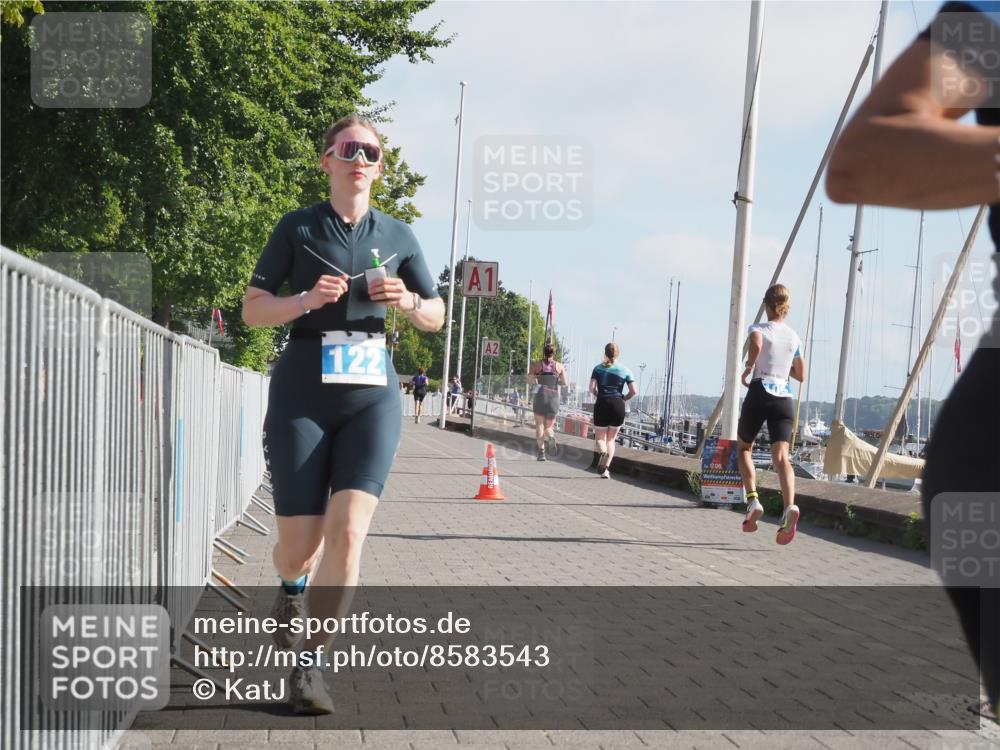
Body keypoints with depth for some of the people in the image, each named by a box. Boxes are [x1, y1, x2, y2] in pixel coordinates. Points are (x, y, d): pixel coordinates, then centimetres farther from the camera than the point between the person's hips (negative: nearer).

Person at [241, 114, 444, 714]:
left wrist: (407, 301, -6)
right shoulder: (297, 228, 4)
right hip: (303, 394, -1)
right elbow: (253, 309, 2)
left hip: (373, 396, 1)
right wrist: (307, 299, -15)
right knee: (299, 544, -1)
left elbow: (436, 319, 16)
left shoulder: (398, 236, 10)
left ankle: (310, 665, -7)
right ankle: (293, 589, 37)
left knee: (349, 530, -18)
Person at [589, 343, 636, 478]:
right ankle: (606, 467, 1)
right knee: (611, 439, 14)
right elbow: (633, 391, -1)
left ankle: (602, 452, -27)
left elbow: (592, 387, -6)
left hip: (602, 405, -1)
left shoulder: (598, 368, 6)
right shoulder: (625, 370, 6)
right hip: (618, 406, 1)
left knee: (600, 438, 8)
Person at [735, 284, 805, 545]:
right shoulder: (794, 337, 17)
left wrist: (748, 368, -9)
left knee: (744, 448, 18)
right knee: (781, 456, -11)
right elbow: (801, 375, 26)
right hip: (784, 398, 3)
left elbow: (756, 344, -24)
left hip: (759, 393, -3)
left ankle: (752, 500, -1)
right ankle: (790, 506, -35)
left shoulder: (759, 328, 2)